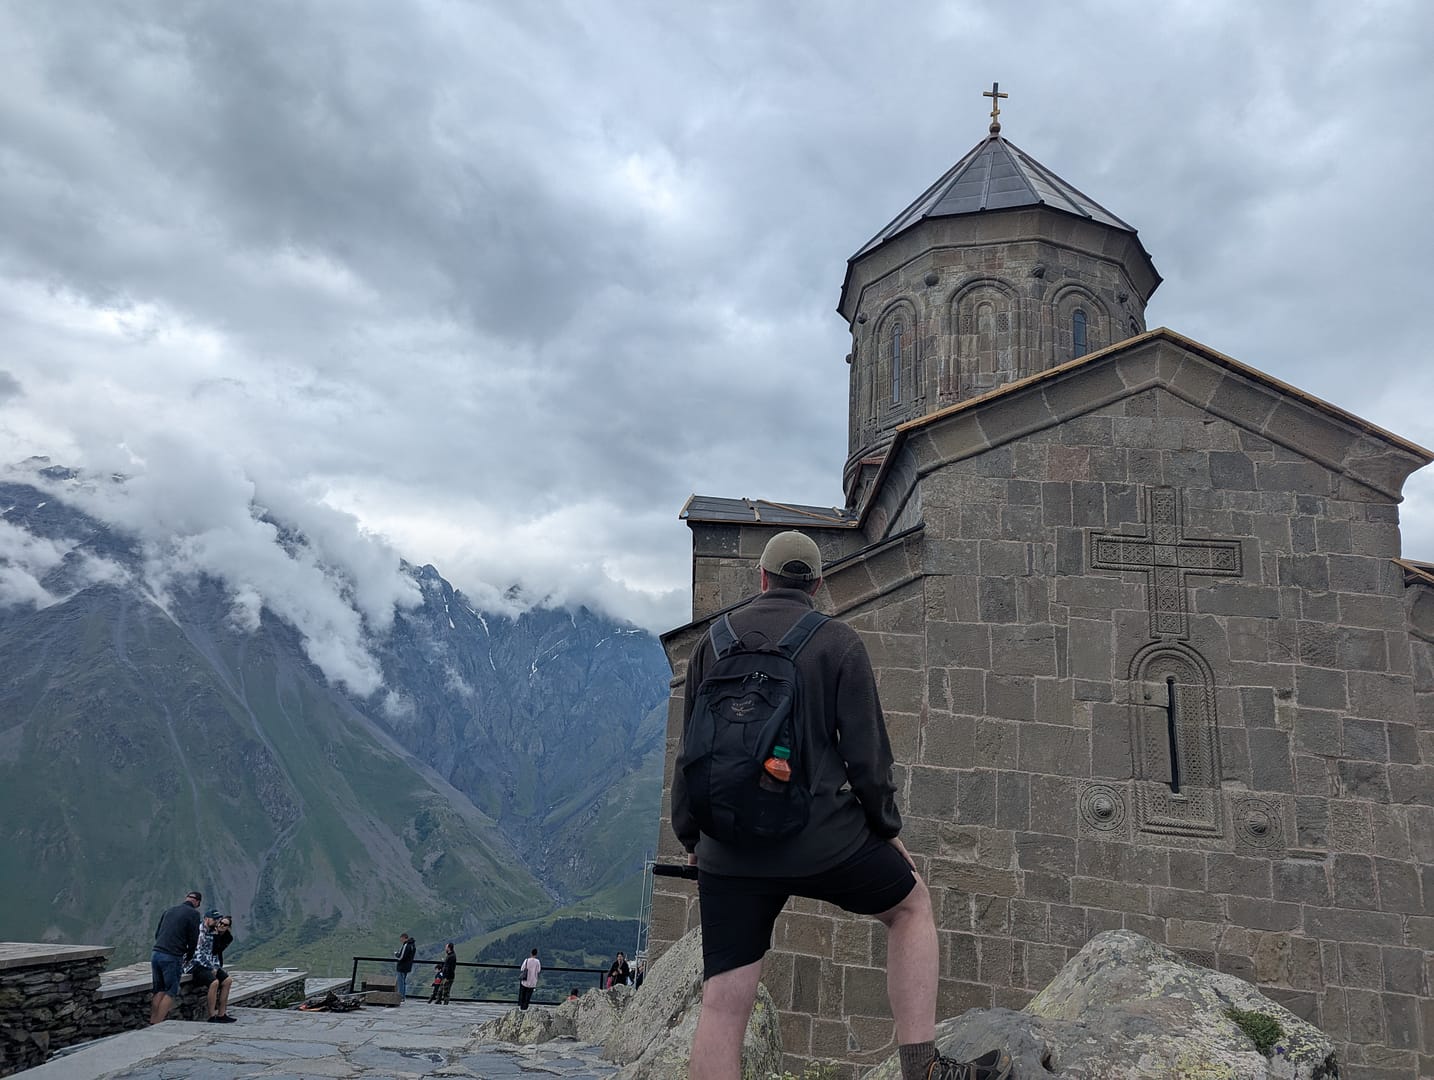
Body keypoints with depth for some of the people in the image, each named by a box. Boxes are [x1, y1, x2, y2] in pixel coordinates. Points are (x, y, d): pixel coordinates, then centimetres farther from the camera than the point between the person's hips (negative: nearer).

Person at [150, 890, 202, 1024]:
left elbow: (157, 933, 18)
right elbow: (193, 939, -2)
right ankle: (158, 1025, -3)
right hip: (172, 958, -6)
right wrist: (188, 957, 14)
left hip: (156, 953, 6)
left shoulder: (169, 910, 17)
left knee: (159, 991, 15)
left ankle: (152, 1023, 11)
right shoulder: (193, 913, -2)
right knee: (171, 992, 3)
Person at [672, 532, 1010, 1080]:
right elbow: (866, 752, -4)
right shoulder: (839, 642, -1)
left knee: (723, 1005, 4)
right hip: (820, 835, -2)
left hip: (728, 850, 3)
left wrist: (690, 837, 20)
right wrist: (889, 829, 10)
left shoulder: (713, 641, 8)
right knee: (911, 906, 23)